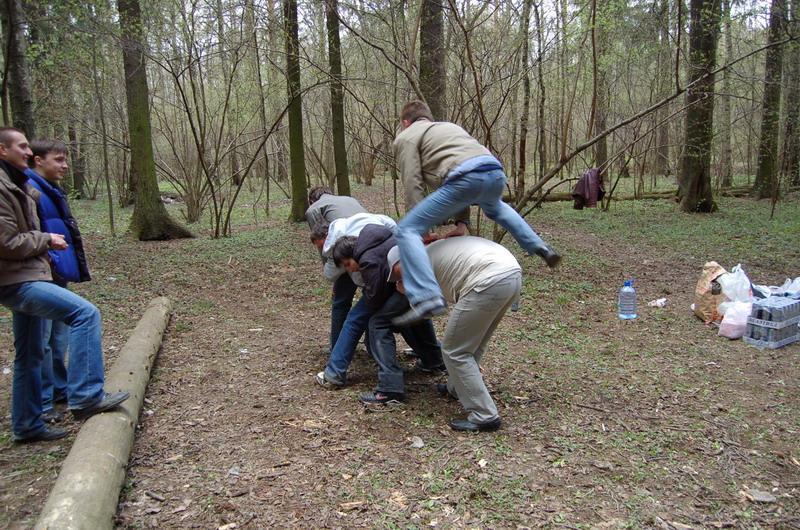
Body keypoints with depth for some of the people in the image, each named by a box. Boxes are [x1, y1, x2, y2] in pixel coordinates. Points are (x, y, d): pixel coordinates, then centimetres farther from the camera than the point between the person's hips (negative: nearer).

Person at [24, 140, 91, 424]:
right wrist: (46, 260, -21)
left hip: (59, 276, 9)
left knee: (59, 337, 18)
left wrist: (73, 265, 17)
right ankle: (42, 402, 7)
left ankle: (60, 389, 31)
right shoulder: (28, 189, -13)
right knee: (43, 341, -3)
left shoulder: (52, 190, 16)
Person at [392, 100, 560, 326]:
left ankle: (428, 298, -21)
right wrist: (461, 222, 27)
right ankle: (540, 248, 39)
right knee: (495, 207, 42)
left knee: (406, 230, -3)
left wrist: (419, 227, 10)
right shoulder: (448, 126, 39)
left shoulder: (406, 137, 18)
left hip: (467, 179, -7)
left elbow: (413, 185, 5)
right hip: (495, 173, 8)